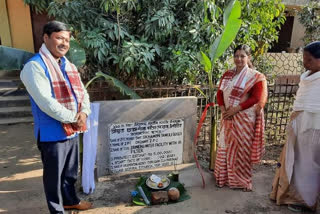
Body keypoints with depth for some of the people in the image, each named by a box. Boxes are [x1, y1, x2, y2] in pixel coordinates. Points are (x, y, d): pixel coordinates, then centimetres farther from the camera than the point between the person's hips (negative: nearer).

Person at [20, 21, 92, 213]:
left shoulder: (69, 66, 9)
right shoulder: (35, 66, -16)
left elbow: (82, 92, 9)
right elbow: (46, 102, -24)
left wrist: (84, 113, -10)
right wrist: (73, 118, -17)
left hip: (72, 130, 7)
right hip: (52, 133, -7)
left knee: (71, 172, 23)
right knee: (54, 175, 11)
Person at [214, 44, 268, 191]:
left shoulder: (255, 77, -6)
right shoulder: (227, 74, 9)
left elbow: (255, 98, -13)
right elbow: (220, 93, 8)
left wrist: (235, 109, -17)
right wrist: (223, 110, -7)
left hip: (244, 119, -5)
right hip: (228, 118, 5)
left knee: (242, 149, 3)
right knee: (225, 147, 12)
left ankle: (243, 181, 21)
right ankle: (224, 177, 28)